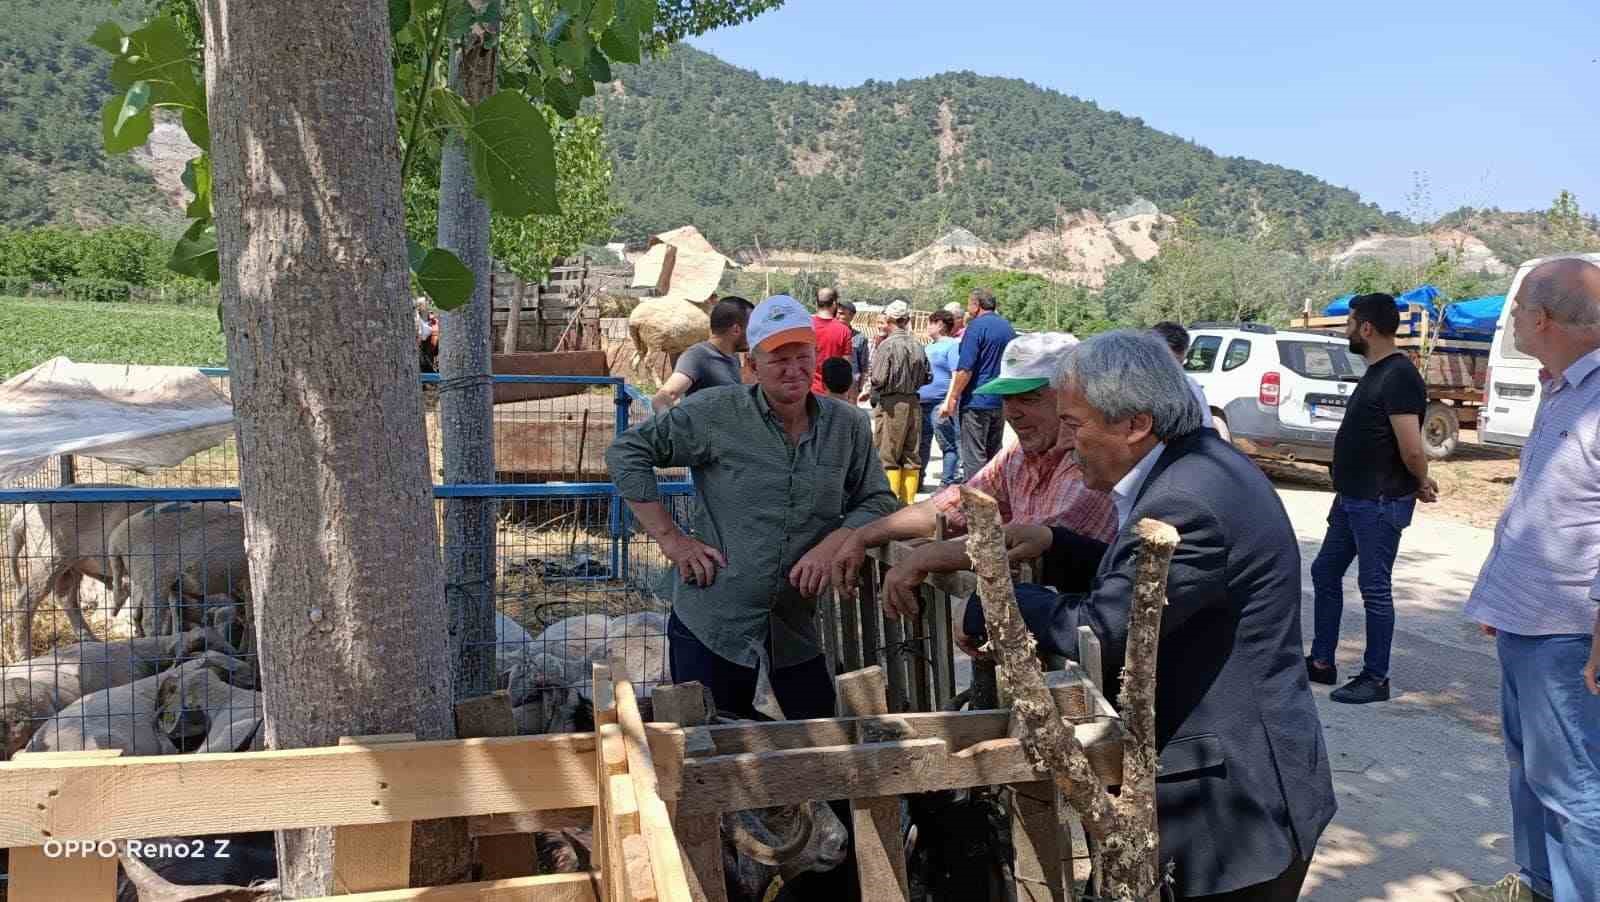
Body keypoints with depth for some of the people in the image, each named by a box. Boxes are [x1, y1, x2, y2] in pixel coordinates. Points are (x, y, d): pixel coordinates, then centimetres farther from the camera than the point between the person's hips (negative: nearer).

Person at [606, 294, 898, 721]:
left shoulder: (848, 427, 2)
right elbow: (626, 452, -5)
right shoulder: (715, 413, -8)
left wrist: (832, 544, -13)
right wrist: (669, 537, -10)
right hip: (711, 622, -3)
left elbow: (878, 502, 7)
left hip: (799, 624, 3)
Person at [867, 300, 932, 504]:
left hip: (891, 404, -6)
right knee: (911, 455, 11)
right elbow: (927, 377, 11)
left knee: (887, 457, 0)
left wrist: (869, 389, 4)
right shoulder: (917, 345, 5)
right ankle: (909, 500, 15)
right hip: (913, 403, 6)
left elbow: (879, 379, -16)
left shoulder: (887, 345, -13)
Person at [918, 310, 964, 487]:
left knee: (948, 444, -4)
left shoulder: (952, 346, -6)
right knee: (921, 443, 14)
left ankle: (948, 483, -2)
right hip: (922, 402, 9)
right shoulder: (928, 347, 20)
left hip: (940, 404, -9)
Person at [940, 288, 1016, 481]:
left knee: (974, 457, -5)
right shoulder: (1008, 328, 13)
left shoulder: (976, 326, -10)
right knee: (994, 456, 14)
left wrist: (952, 399, -11)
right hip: (1001, 403, 8)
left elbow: (965, 369, -16)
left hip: (977, 402, -7)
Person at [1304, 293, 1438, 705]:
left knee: (1375, 587, 0)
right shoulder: (1375, 373, 12)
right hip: (1352, 498, 10)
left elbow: (1411, 450, -24)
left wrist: (1421, 482, -7)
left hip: (1381, 504, -10)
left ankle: (1376, 678, 12)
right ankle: (1321, 662, 26)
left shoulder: (1399, 377, -20)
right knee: (1325, 573, 16)